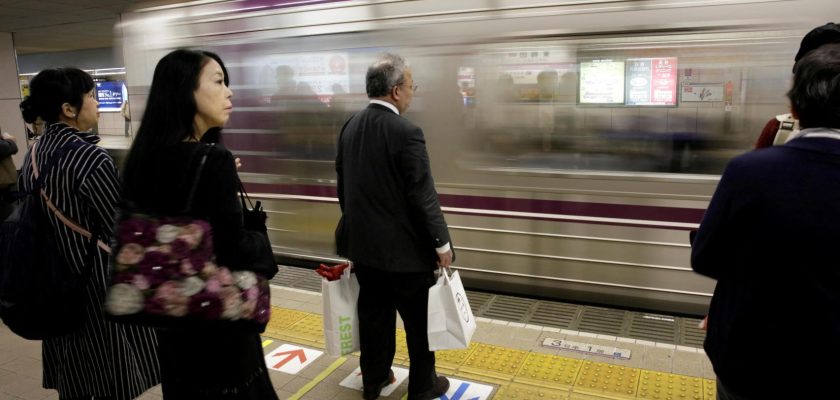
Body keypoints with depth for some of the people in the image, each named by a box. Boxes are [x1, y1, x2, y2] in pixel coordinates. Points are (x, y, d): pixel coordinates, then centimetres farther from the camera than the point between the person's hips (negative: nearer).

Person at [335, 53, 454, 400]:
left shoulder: (350, 127, 3)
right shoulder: (406, 132, -21)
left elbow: (343, 185, 10)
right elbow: (423, 196, -19)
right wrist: (441, 242, -9)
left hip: (363, 243, 7)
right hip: (403, 247, -7)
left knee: (374, 314, 20)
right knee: (419, 319, 12)